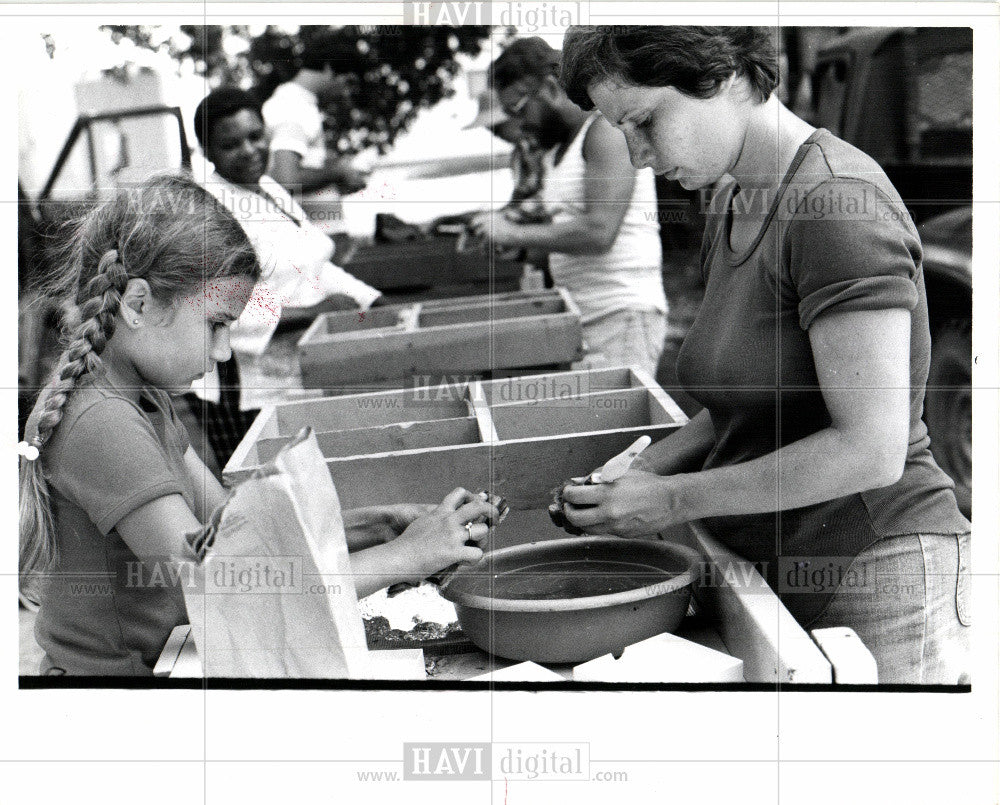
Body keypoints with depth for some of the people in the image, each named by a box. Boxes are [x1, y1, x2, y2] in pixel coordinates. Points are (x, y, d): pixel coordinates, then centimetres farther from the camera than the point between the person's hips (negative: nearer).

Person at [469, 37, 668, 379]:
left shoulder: (607, 130, -9)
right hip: (580, 318, 8)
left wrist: (515, 233, -14)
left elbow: (598, 233, -21)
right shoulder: (557, 149, 20)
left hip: (623, 314, -8)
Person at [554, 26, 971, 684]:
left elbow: (872, 450, -24)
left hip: (877, 577, -8)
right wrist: (647, 469, 2)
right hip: (784, 574, 8)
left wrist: (675, 499, -17)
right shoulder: (734, 202, 9)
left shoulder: (838, 200, -19)